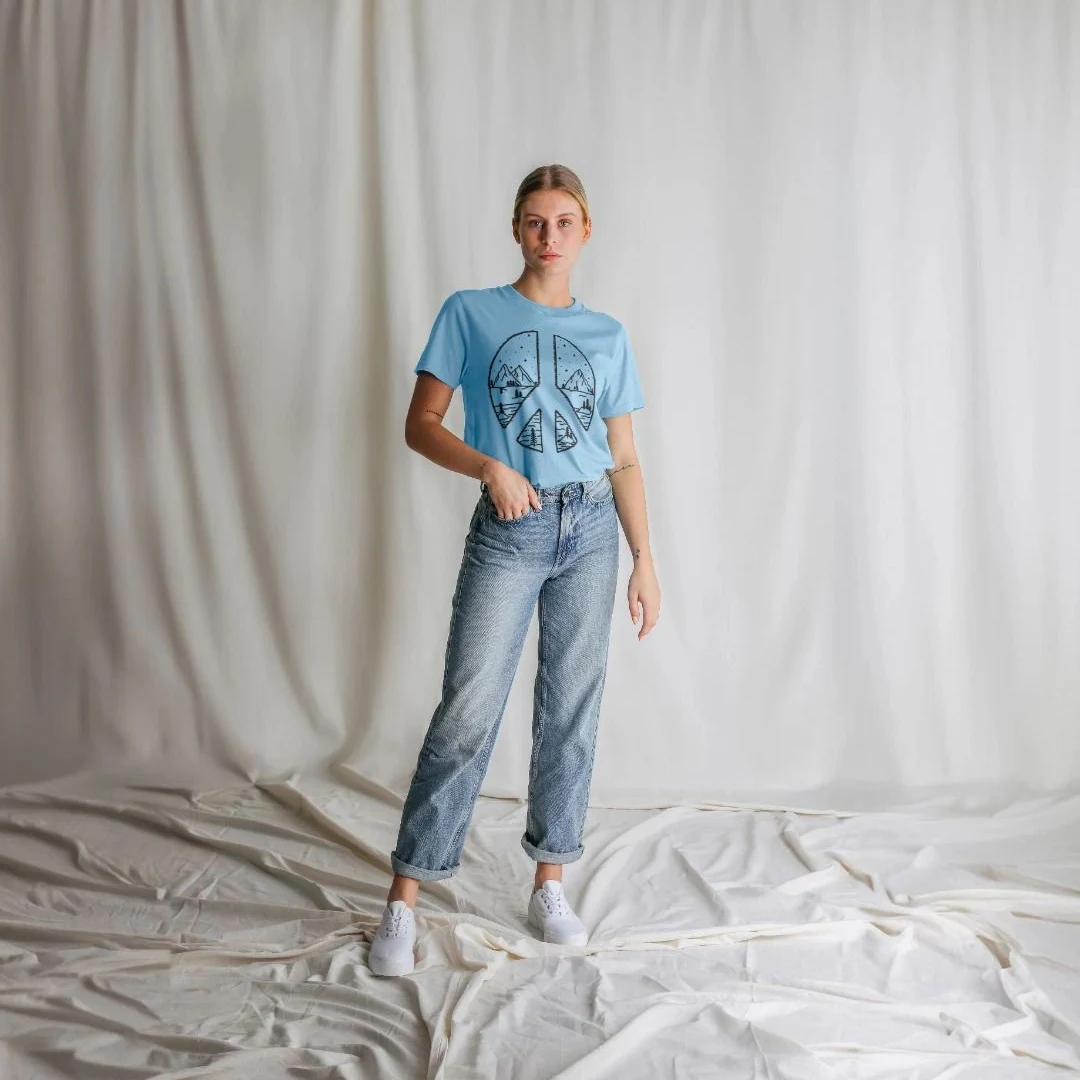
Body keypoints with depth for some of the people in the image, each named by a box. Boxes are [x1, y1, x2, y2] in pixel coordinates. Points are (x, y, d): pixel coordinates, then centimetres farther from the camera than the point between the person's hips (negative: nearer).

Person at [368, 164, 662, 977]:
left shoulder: (607, 336, 10)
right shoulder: (470, 313, 3)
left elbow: (624, 459, 12)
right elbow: (421, 426, 0)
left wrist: (645, 560, 7)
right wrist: (489, 467, -17)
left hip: (590, 529, 3)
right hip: (507, 532, -3)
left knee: (571, 710, 7)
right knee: (467, 713, -7)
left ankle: (550, 884, 21)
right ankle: (403, 901, 2)